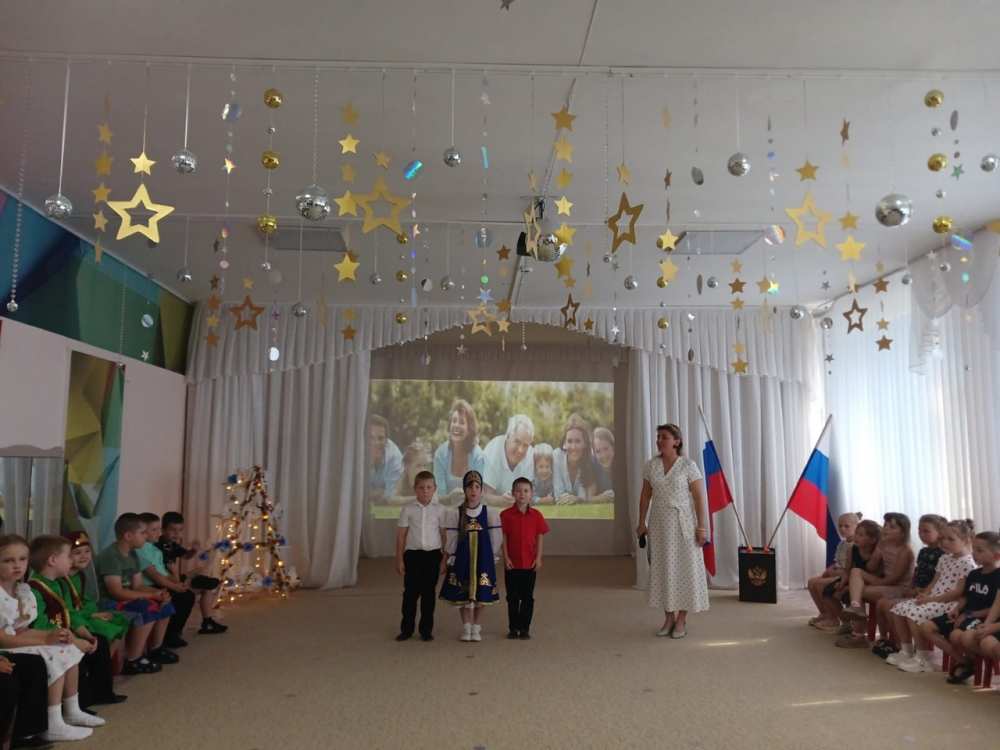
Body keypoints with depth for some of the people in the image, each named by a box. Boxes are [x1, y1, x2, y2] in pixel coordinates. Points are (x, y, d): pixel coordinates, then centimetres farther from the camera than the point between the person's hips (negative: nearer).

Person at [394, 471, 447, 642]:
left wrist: (444, 559, 2)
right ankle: (406, 629, 16)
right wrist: (399, 559, 1)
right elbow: (401, 535, 3)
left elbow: (444, 535, 5)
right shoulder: (408, 509, 0)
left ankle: (426, 629, 18)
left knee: (429, 593, 7)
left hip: (433, 554, 0)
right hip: (413, 554, 0)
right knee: (410, 592, 4)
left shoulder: (439, 509, 1)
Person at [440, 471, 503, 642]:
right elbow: (451, 540, 1)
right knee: (462, 594, 4)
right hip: (462, 557, 0)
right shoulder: (455, 514, -4)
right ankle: (466, 626, 21)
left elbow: (496, 538, 2)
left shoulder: (490, 513, -3)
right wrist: (451, 558, 1)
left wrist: (491, 557, 3)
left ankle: (475, 626, 24)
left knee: (481, 594, 6)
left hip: (483, 558, 0)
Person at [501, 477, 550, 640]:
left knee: (527, 597, 7)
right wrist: (506, 557, -8)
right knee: (512, 597, 9)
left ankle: (525, 628, 18)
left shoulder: (536, 515, -1)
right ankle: (513, 628, 19)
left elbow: (539, 538, 2)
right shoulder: (506, 515, -4)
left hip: (530, 563, 1)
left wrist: (538, 558, -4)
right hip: (512, 563, 0)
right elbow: (504, 538, -3)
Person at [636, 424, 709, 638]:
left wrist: (701, 527, -12)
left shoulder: (688, 465, -9)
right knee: (662, 568, 7)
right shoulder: (651, 465, 2)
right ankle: (669, 617, 20)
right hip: (659, 523, 4)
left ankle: (682, 620, 15)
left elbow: (699, 498, -9)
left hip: (683, 523, -4)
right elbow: (645, 496, 8)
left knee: (684, 568, 2)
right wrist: (642, 523, 8)